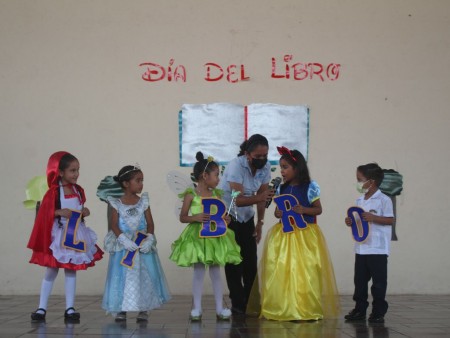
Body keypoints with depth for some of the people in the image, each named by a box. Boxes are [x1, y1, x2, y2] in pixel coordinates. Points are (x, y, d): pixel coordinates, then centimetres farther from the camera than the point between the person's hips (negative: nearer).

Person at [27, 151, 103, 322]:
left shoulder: (79, 190, 4)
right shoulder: (54, 192, -12)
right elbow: (44, 213, -12)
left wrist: (85, 212, -4)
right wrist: (60, 212, -25)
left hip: (77, 236, 5)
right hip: (58, 236, -4)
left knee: (71, 270, 7)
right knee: (51, 271, 3)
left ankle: (70, 308, 11)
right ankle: (42, 308, 11)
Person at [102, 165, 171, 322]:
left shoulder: (143, 201, 4)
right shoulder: (117, 203, -2)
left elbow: (150, 223, 1)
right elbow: (114, 224, -8)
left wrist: (149, 239, -16)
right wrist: (123, 239, -23)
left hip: (143, 244, 2)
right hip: (123, 245, -2)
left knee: (145, 276, 2)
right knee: (122, 276, 1)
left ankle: (143, 310, 11)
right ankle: (121, 309, 10)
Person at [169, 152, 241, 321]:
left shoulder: (216, 194, 6)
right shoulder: (191, 195, -7)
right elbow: (182, 217, -4)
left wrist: (225, 219, -7)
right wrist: (195, 217, -21)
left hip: (215, 236, 4)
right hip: (197, 237, -4)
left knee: (215, 272, 8)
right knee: (198, 272, 2)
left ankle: (219, 308, 13)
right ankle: (197, 308, 11)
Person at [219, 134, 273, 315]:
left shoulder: (265, 167, -8)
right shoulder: (236, 166, -26)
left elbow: (261, 195, 1)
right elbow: (238, 199, -32)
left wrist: (260, 223, -1)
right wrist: (260, 198, -48)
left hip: (246, 218, 5)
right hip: (227, 217, -5)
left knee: (251, 261, 2)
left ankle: (251, 302, 12)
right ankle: (238, 304, 0)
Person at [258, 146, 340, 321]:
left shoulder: (310, 187, -4)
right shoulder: (281, 188, 10)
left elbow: (318, 209, -1)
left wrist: (303, 210, -18)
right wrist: (277, 213, -7)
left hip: (305, 235, -4)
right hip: (283, 235, 4)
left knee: (304, 273, -7)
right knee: (280, 272, -1)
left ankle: (307, 310, 0)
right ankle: (281, 310, 6)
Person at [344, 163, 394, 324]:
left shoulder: (383, 200, -9)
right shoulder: (360, 201, 12)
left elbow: (390, 220, -12)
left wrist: (373, 218, -23)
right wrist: (351, 222, -1)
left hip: (377, 249, -7)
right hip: (361, 248, 7)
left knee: (378, 281, 1)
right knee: (360, 280, 11)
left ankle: (378, 311, 8)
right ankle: (360, 309, 20)